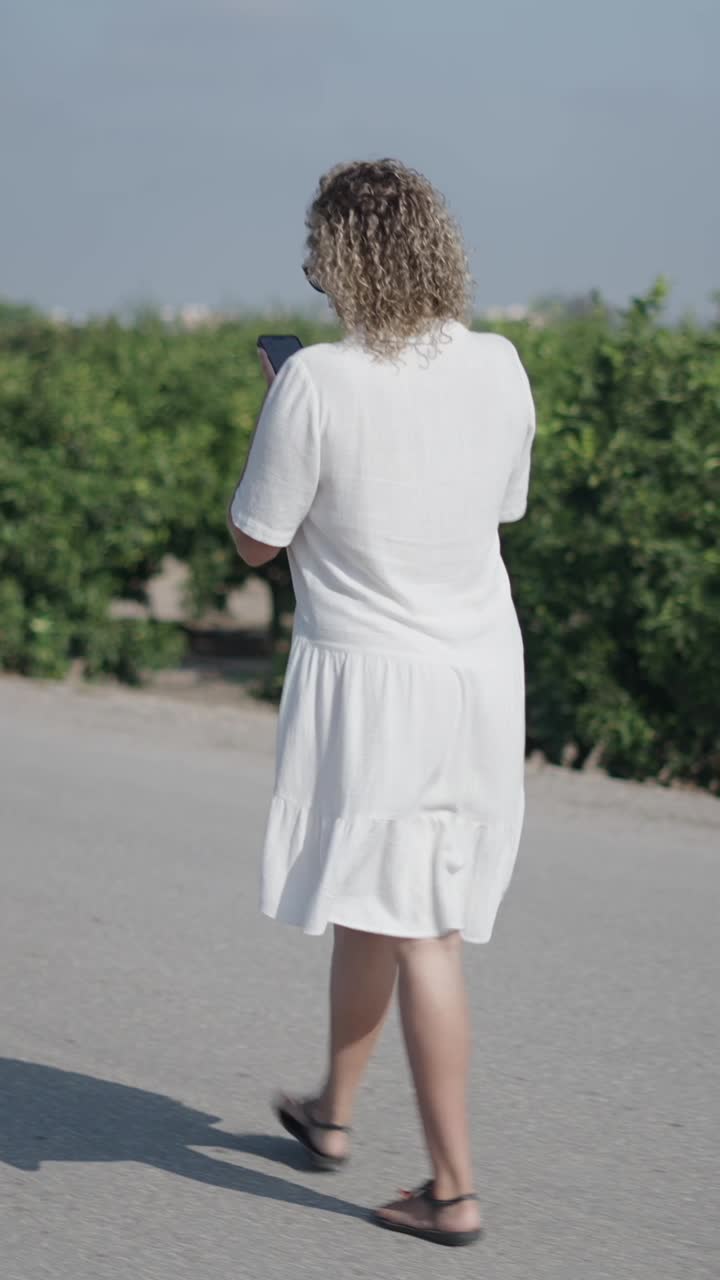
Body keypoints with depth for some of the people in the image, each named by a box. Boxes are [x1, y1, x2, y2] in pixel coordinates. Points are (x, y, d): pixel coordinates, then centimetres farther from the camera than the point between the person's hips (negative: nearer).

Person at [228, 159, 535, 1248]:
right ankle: (333, 1110, 36)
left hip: (369, 675, -5)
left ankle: (456, 1188, 2)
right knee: (378, 900, 19)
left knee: (412, 928, 0)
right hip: (483, 667, 6)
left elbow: (256, 541, -7)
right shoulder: (499, 368, -2)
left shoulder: (317, 383, -18)